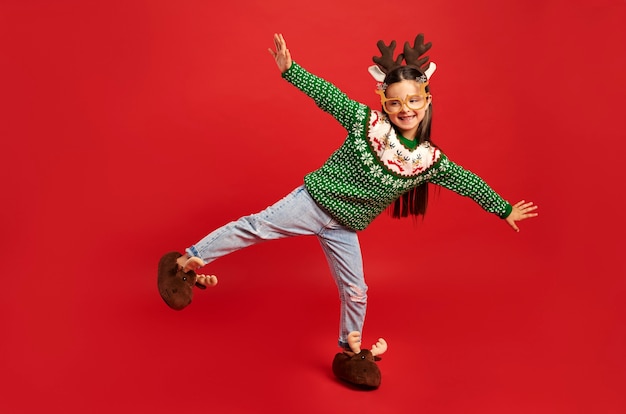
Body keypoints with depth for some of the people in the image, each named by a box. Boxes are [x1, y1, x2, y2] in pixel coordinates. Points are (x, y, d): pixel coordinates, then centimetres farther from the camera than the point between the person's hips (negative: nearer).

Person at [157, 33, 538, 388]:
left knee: (355, 291, 11)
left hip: (344, 228, 3)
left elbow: (468, 182, 6)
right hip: (314, 202, -3)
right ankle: (190, 260, 2)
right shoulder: (366, 121, -14)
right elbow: (326, 94, -11)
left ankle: (351, 346, 37)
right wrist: (290, 69, -19)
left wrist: (504, 209, 14)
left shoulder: (429, 160, -5)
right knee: (257, 226, -14)